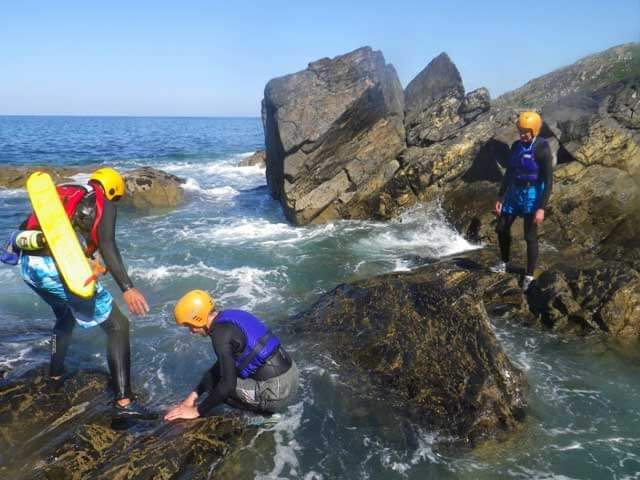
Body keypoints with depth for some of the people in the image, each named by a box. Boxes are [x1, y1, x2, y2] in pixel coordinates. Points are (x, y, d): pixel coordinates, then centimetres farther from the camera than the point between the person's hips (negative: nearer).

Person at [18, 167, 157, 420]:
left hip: (29, 266, 8)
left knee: (65, 316, 36)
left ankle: (55, 374, 50)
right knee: (117, 326, 1)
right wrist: (127, 288, -19)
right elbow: (107, 246, -12)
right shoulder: (104, 204, 5)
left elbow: (27, 227, 24)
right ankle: (124, 402, -6)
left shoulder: (62, 194, 24)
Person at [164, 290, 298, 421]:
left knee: (211, 380, 1)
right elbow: (224, 363, 20)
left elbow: (227, 384, -21)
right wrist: (195, 394, 17)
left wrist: (197, 411, -8)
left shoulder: (220, 334, -17)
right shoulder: (229, 317, 10)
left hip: (277, 390, -9)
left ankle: (266, 407, 3)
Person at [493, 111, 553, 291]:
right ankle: (504, 263, 32)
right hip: (514, 193, 7)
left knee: (530, 237, 1)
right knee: (502, 229, 11)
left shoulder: (542, 149, -18)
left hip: (532, 196, -7)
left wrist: (541, 208, -22)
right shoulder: (516, 146, 3)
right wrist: (500, 197, 9)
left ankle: (529, 275, 16)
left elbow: (548, 180, -18)